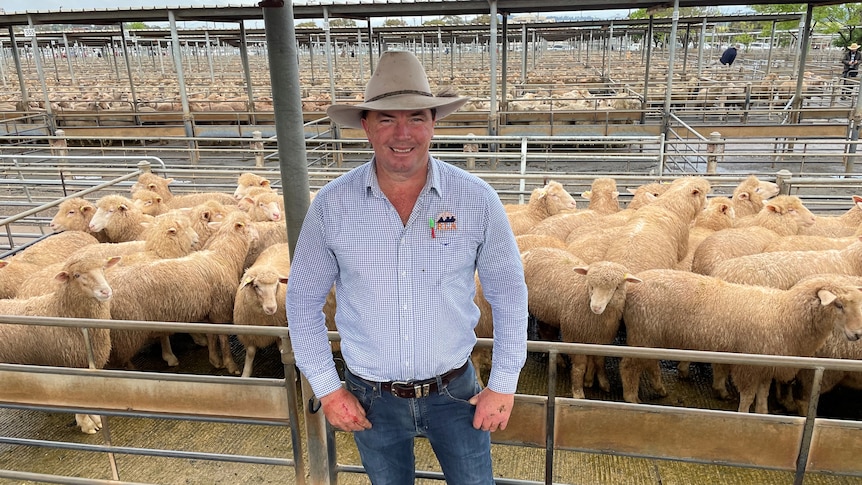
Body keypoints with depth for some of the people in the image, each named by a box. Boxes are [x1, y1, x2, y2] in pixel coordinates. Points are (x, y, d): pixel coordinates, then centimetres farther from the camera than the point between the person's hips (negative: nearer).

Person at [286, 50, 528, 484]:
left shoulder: (476, 199, -13)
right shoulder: (331, 205, -12)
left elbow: (508, 292, -4)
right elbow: (303, 299, -2)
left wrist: (503, 384, -3)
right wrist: (326, 388, -3)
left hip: (454, 390, -1)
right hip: (371, 399, 1)